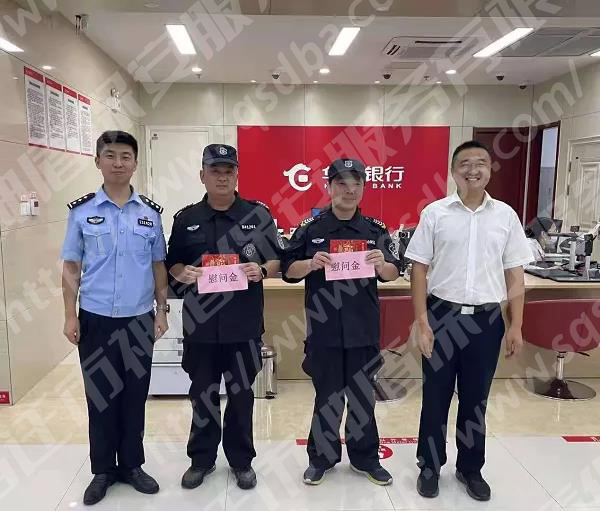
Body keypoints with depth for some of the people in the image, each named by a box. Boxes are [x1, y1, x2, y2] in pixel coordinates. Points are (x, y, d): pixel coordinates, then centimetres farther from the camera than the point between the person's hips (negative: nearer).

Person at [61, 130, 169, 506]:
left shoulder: (151, 212, 2)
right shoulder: (82, 210, -1)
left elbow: (158, 266, 6)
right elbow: (71, 267, 2)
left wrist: (162, 310, 2)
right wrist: (71, 316, -3)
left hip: (139, 319, 1)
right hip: (96, 319, -1)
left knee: (135, 395, 12)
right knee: (101, 396, 10)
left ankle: (132, 465, 30)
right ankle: (103, 470, 28)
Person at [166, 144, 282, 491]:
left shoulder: (258, 214, 0)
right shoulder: (186, 219, 5)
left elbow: (278, 261, 3)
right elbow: (173, 264, 10)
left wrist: (261, 271, -18)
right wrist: (183, 273, -12)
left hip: (244, 323, -1)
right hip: (201, 323, 2)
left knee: (241, 393, 11)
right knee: (203, 393, 13)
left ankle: (242, 460, 30)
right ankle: (202, 458, 32)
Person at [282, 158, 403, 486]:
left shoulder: (375, 230, 3)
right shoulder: (310, 228, -2)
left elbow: (394, 273, 5)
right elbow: (288, 270, 0)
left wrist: (382, 265, -17)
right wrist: (311, 264, -20)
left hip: (364, 329, 2)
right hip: (323, 329, -1)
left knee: (362, 395, 14)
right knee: (327, 396, 11)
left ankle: (365, 457, 32)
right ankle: (321, 457, 30)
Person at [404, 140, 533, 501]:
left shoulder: (506, 215, 3)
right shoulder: (435, 213, -3)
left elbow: (514, 274, 6)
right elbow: (419, 270, -3)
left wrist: (516, 326, 2)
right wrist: (422, 322, -8)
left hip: (487, 320, 2)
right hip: (442, 316, -1)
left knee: (475, 400, 15)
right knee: (436, 397, 10)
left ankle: (471, 468, 34)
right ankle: (430, 466, 29)